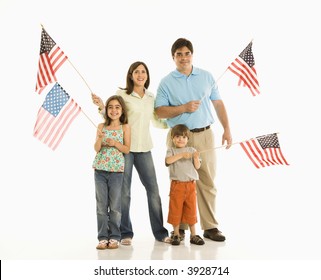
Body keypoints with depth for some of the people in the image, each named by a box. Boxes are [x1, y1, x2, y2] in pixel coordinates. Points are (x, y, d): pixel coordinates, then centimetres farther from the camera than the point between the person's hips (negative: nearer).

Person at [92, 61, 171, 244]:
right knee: (124, 191, 3)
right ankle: (125, 233, 15)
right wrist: (102, 106, -17)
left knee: (153, 189, 4)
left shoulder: (151, 97, 11)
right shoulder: (122, 94, -2)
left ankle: (160, 232, 15)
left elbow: (156, 122, 21)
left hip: (144, 149, 4)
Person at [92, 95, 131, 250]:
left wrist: (115, 143, -16)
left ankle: (114, 237, 12)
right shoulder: (101, 126, 5)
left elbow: (127, 149, -1)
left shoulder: (125, 127, 1)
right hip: (100, 169, 2)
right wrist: (99, 138, -19)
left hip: (117, 169, -2)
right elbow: (97, 149, -1)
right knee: (101, 204, 4)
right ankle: (103, 237, 11)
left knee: (115, 205, 3)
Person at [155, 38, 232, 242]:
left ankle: (210, 227, 12)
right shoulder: (166, 82, 2)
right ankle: (179, 227, 15)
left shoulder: (207, 77, 9)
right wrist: (183, 108, -15)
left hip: (205, 135, 2)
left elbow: (218, 104, 11)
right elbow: (159, 112, -3)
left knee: (207, 182, 4)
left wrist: (227, 129, 5)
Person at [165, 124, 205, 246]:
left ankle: (193, 235, 17)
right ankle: (176, 234, 16)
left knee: (191, 210, 7)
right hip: (177, 185, -2)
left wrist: (196, 158, -15)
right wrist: (181, 155, -23)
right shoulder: (171, 150, 3)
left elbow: (197, 166, 4)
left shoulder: (191, 150, 9)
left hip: (191, 185, 2)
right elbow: (168, 160, -18)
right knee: (176, 209, 3)